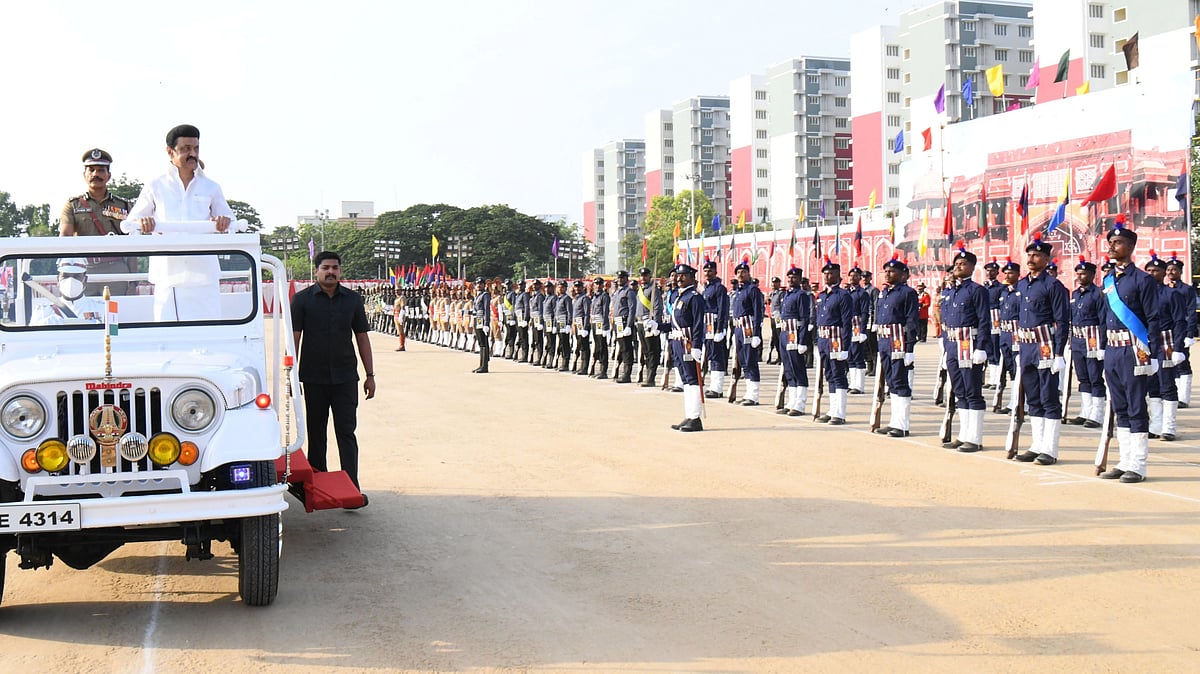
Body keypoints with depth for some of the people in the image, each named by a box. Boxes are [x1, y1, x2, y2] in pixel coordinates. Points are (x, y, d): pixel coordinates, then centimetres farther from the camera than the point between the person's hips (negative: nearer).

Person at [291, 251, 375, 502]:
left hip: (345, 376, 1)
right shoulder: (302, 299, 0)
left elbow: (362, 337, 11)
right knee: (315, 432, 9)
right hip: (313, 376, -1)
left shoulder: (353, 299, 7)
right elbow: (294, 337, -1)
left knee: (346, 432, -4)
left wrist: (370, 374, 8)